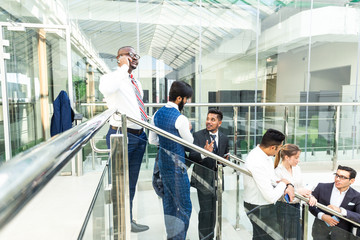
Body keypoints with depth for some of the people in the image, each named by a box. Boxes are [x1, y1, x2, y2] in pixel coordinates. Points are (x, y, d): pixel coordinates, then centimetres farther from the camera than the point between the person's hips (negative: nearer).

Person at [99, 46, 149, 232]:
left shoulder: (136, 83, 16)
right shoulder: (112, 77, -9)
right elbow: (106, 88, -35)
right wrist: (123, 68, -24)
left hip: (139, 136, 8)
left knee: (131, 182, 17)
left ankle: (128, 220, 33)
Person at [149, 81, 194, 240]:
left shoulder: (157, 114, 4)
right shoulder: (180, 119, -19)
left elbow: (152, 140, 12)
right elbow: (190, 142, -8)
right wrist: (188, 130, 9)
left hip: (163, 163, 8)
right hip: (177, 166, -8)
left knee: (168, 202, 20)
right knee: (183, 206, 5)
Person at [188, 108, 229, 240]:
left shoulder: (224, 138, 4)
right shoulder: (198, 135, -9)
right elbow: (192, 156, -20)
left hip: (217, 179, 5)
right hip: (203, 178, -4)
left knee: (213, 209, 17)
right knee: (205, 210, -6)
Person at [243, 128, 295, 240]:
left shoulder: (261, 152, -3)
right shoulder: (258, 164, -33)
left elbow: (272, 178, 10)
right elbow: (271, 197, -29)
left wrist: (288, 186, -7)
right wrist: (283, 183, -12)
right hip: (260, 209, -9)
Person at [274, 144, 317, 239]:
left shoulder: (297, 168, 4)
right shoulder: (277, 172, -17)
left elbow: (301, 187, 8)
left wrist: (310, 196, -11)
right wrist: (297, 192, -25)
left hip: (296, 208, 7)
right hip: (283, 210, -7)